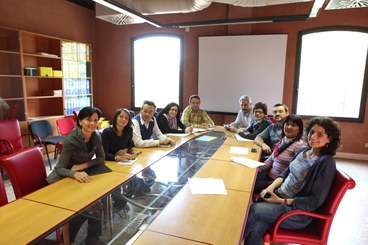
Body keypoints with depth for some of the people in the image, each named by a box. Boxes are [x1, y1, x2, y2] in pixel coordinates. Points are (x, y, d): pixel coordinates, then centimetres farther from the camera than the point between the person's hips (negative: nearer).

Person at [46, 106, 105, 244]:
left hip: (81, 176, 5)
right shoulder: (70, 140, -27)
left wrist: (83, 165, -20)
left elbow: (101, 158, -3)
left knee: (95, 203, -15)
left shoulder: (96, 136, -10)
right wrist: (75, 174, -43)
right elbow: (59, 168, -23)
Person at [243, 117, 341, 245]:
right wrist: (271, 187, -5)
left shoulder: (326, 162, -14)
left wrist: (282, 201, -19)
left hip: (299, 210, -6)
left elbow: (316, 201, -15)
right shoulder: (304, 151, 7)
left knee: (253, 210, -21)